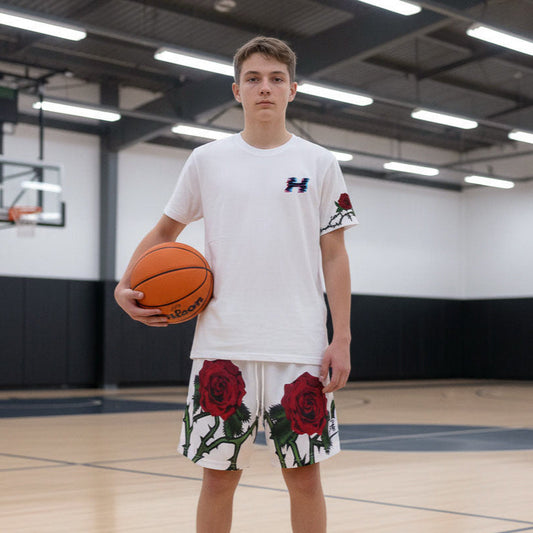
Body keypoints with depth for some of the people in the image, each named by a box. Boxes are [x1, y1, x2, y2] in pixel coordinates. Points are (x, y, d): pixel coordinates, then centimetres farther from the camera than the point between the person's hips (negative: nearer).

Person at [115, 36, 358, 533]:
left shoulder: (319, 164, 6)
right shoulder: (207, 160, 7)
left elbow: (334, 256, 6)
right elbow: (166, 230, 17)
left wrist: (341, 339, -2)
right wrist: (125, 286, 1)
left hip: (300, 347, 0)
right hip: (222, 346, 1)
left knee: (304, 474, 5)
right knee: (218, 473, 6)